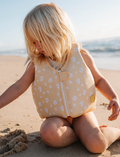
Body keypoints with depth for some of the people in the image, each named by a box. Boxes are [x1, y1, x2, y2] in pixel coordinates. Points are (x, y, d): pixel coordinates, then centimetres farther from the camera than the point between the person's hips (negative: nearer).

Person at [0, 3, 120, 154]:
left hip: (82, 114, -1)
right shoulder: (37, 64, -3)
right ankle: (82, 134, -6)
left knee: (97, 144, -27)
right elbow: (19, 87, 2)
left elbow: (99, 80, 5)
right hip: (56, 117, 2)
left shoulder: (81, 55, -5)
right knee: (48, 133, -32)